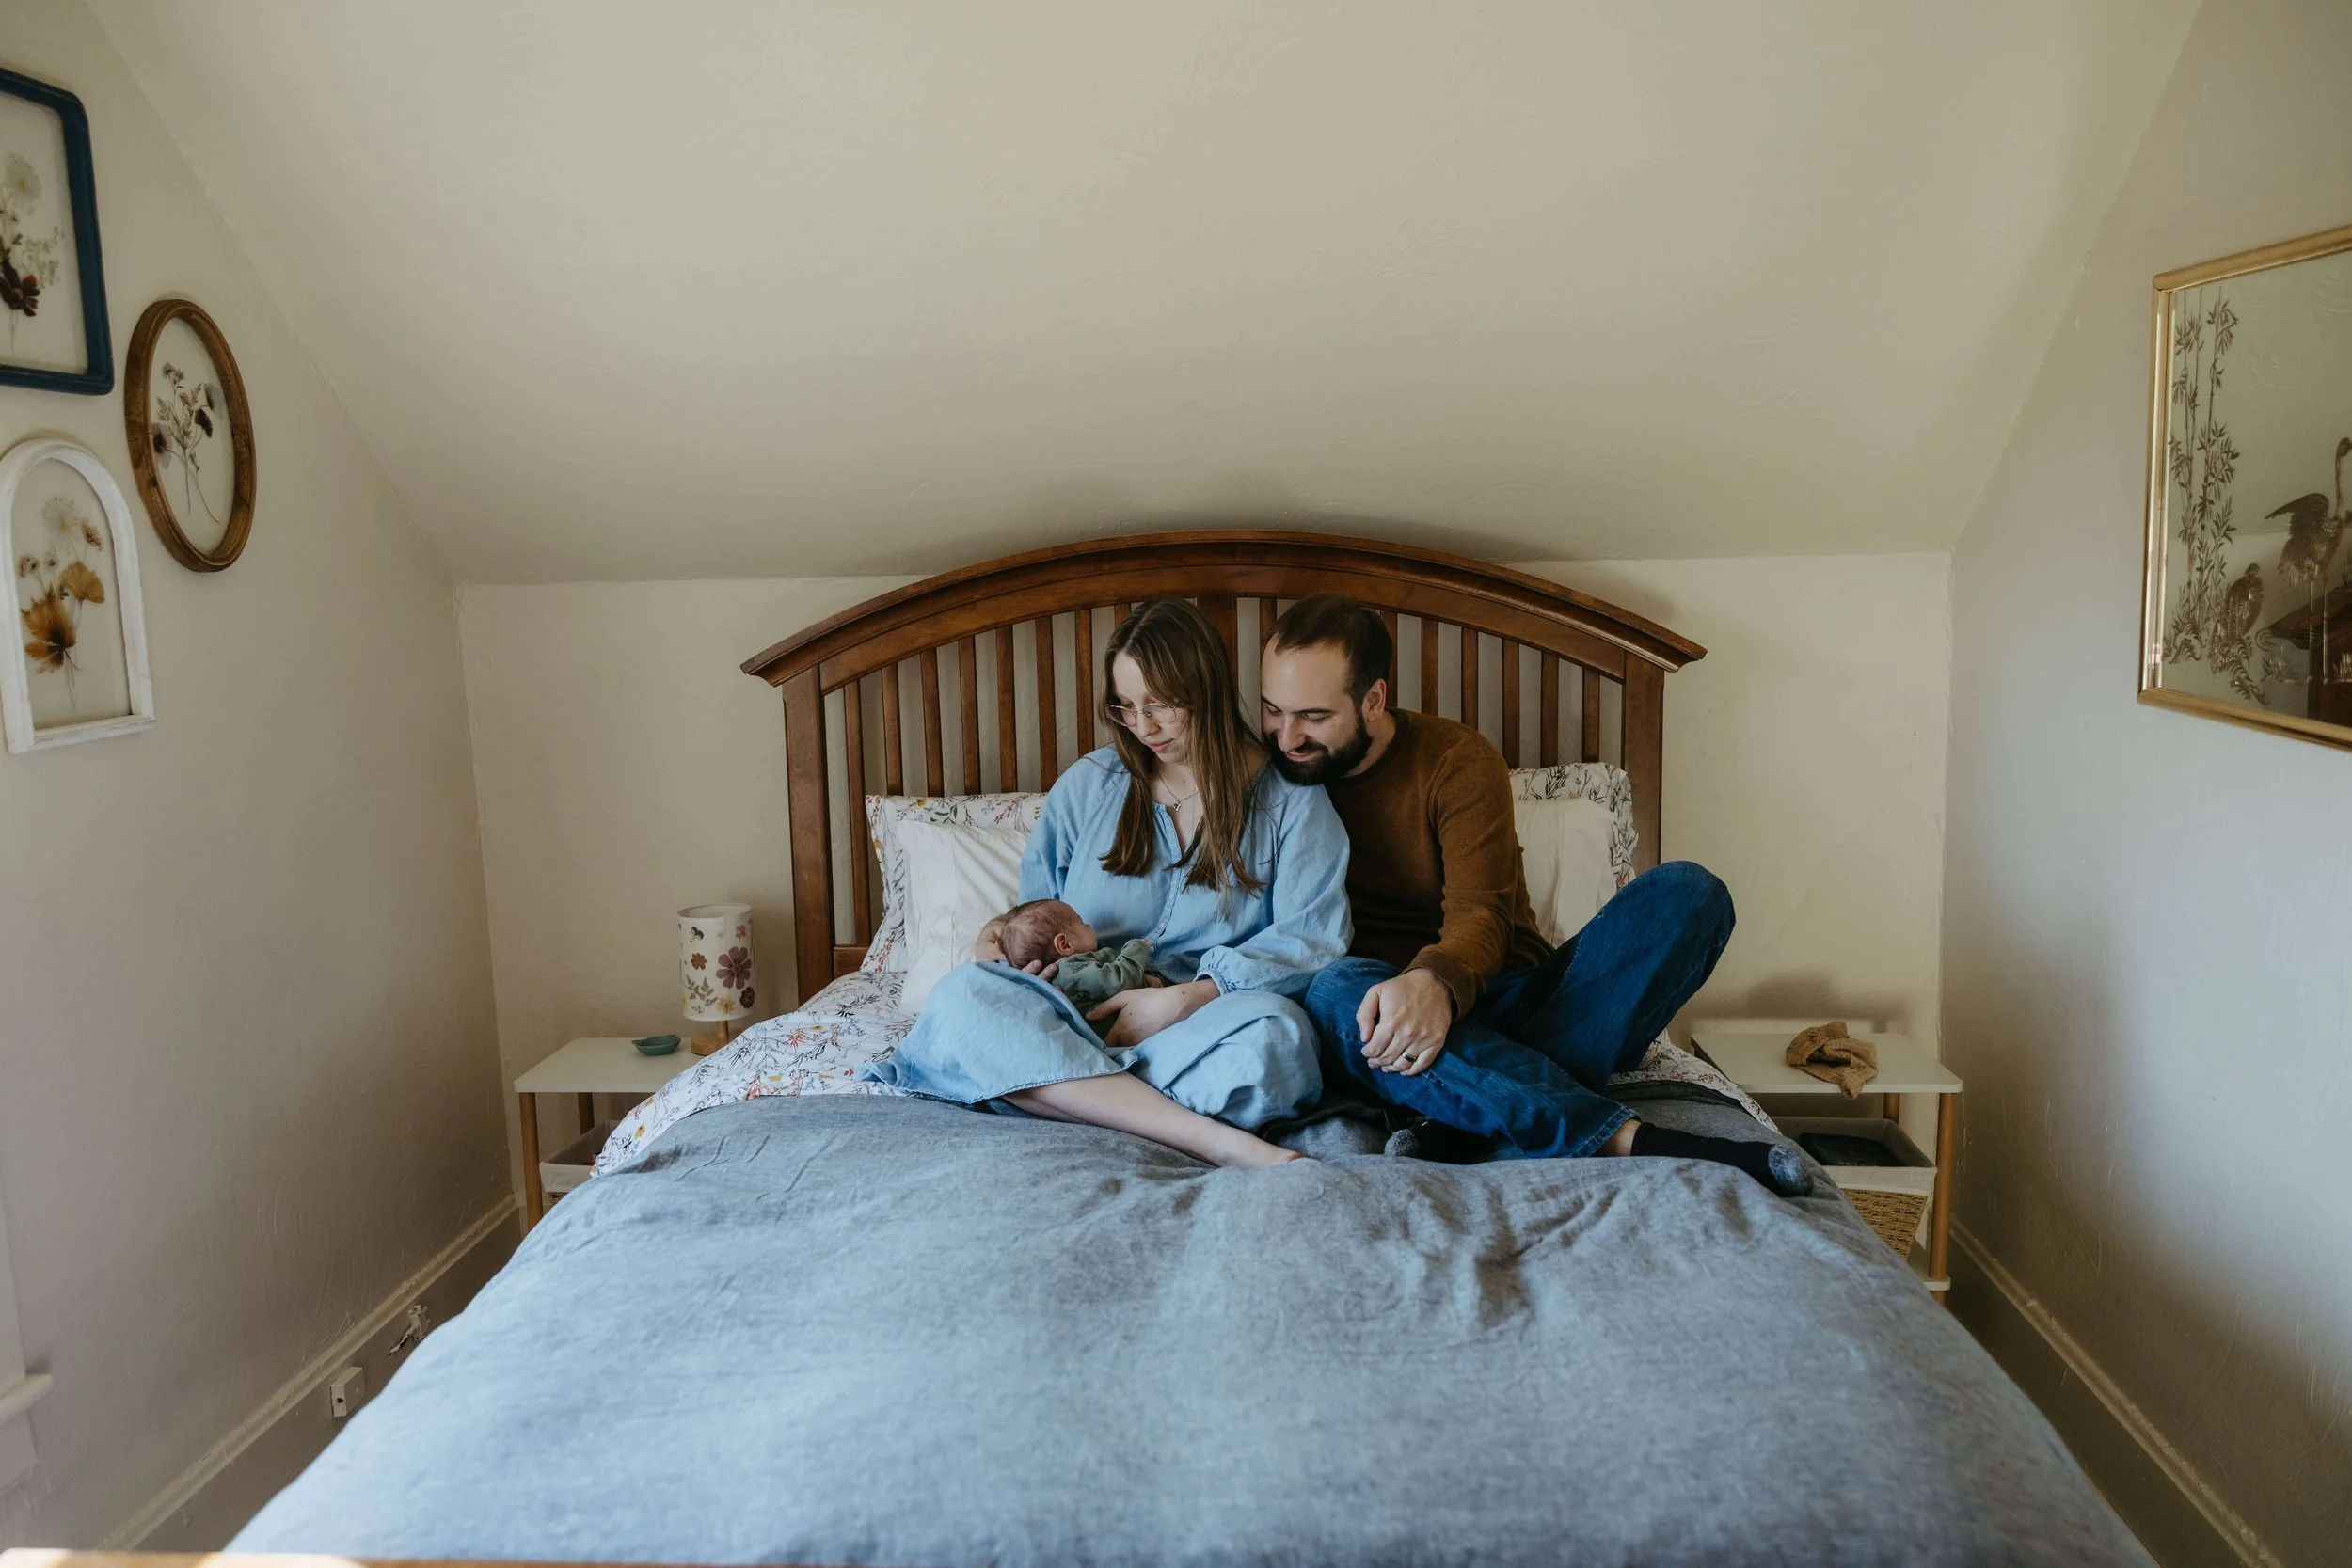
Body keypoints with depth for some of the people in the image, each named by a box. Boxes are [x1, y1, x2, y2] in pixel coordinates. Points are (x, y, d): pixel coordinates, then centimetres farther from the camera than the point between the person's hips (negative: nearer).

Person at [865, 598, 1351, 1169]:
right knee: (961, 994, -30)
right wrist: (1002, 935, -4)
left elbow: (1313, 938, -4)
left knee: (1274, 1032, -38)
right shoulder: (1086, 785, 15)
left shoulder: (1291, 799, 5)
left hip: (1204, 1024, -3)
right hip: (1077, 1022, 3)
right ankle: (1214, 1139, -39)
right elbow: (1037, 909, 22)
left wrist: (1186, 998, -17)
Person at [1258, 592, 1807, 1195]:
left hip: (1509, 999, 1)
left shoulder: (1460, 761, -1)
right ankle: (1630, 1141, -43)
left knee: (1685, 892, -20)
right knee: (1337, 990, -37)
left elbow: (1480, 914, -14)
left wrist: (1437, 980, -36)